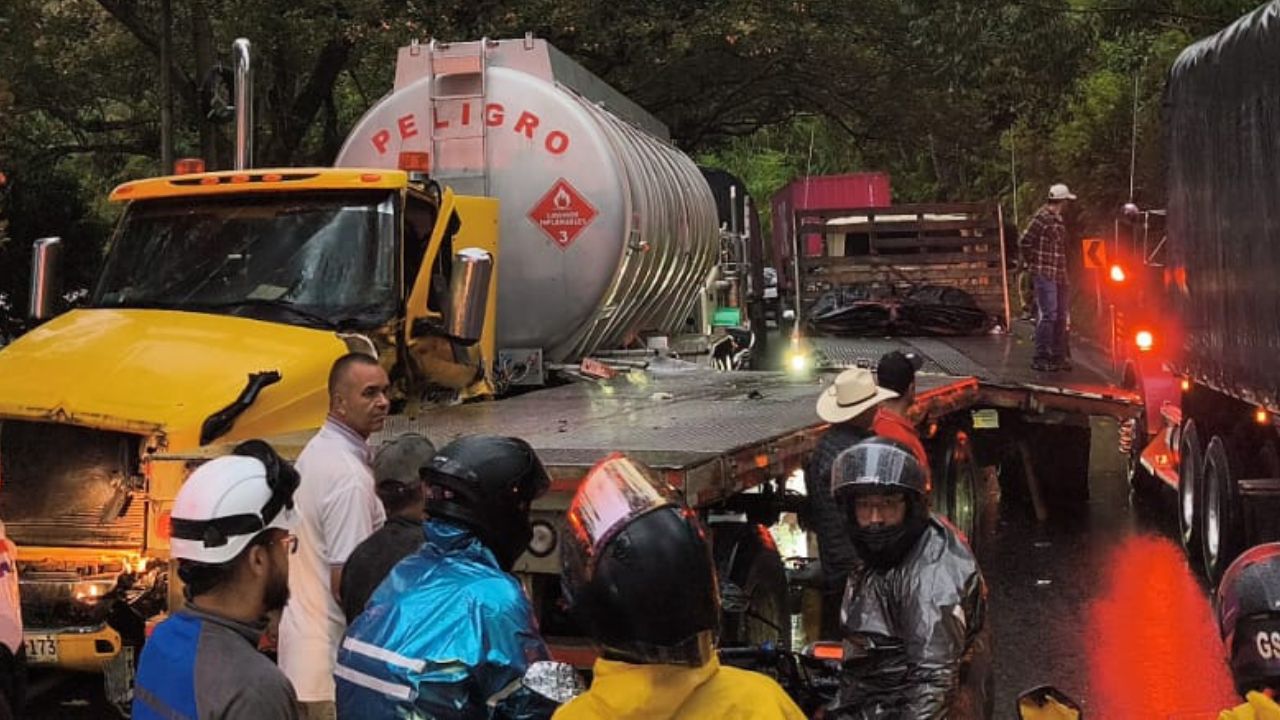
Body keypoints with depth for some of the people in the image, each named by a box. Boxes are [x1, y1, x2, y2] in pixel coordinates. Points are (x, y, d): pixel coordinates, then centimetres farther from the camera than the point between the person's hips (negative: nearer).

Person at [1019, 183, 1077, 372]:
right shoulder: (1042, 217, -12)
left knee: (1061, 316, 11)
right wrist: (1034, 262, -4)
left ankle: (1058, 357, 19)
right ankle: (1040, 358, -5)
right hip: (1044, 274, -9)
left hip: (1059, 274, 9)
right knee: (1048, 315, -10)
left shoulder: (1058, 219, 15)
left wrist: (1064, 270, 13)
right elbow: (1024, 242, -13)